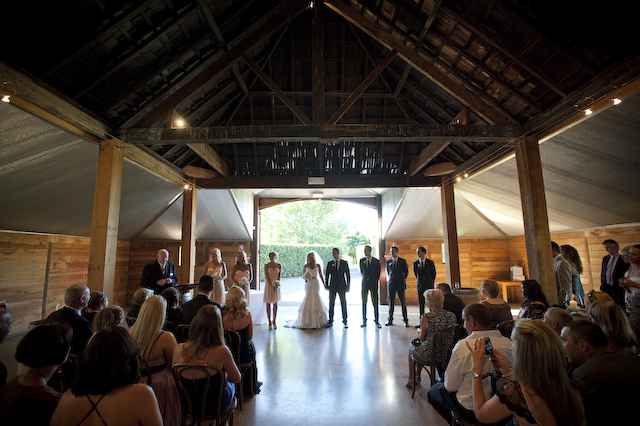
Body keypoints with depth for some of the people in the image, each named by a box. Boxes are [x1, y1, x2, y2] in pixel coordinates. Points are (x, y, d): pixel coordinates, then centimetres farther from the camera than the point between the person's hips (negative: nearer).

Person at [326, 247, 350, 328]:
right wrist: (327, 285, 1)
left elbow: (348, 275, 3)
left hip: (342, 286, -1)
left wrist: (348, 285, -1)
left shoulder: (344, 263, 1)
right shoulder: (330, 263, 4)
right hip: (332, 286, 1)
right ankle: (330, 321, 13)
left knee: (343, 303, 2)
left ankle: (345, 321, 11)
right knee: (331, 304, 4)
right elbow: (327, 275, 7)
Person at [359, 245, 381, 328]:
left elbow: (378, 274, 4)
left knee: (375, 303, -1)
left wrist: (375, 281, 2)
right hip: (365, 284, 2)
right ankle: (364, 321, 13)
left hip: (373, 284, -2)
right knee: (364, 303, 5)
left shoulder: (376, 261, -1)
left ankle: (376, 321, 8)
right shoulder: (362, 260, 4)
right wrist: (366, 279, 8)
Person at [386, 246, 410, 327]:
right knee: (391, 302, 6)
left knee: (403, 302, 0)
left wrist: (404, 279, 4)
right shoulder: (388, 261, 6)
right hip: (391, 284, 2)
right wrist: (389, 279, 9)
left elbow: (406, 271, 10)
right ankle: (390, 320, 14)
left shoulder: (403, 261, 1)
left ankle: (406, 321, 8)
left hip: (400, 284, -2)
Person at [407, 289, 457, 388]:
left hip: (429, 355, -5)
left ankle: (412, 380, 42)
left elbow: (422, 338, -12)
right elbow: (452, 335, 7)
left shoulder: (426, 317, -21)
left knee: (411, 351, 27)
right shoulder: (451, 316, -7)